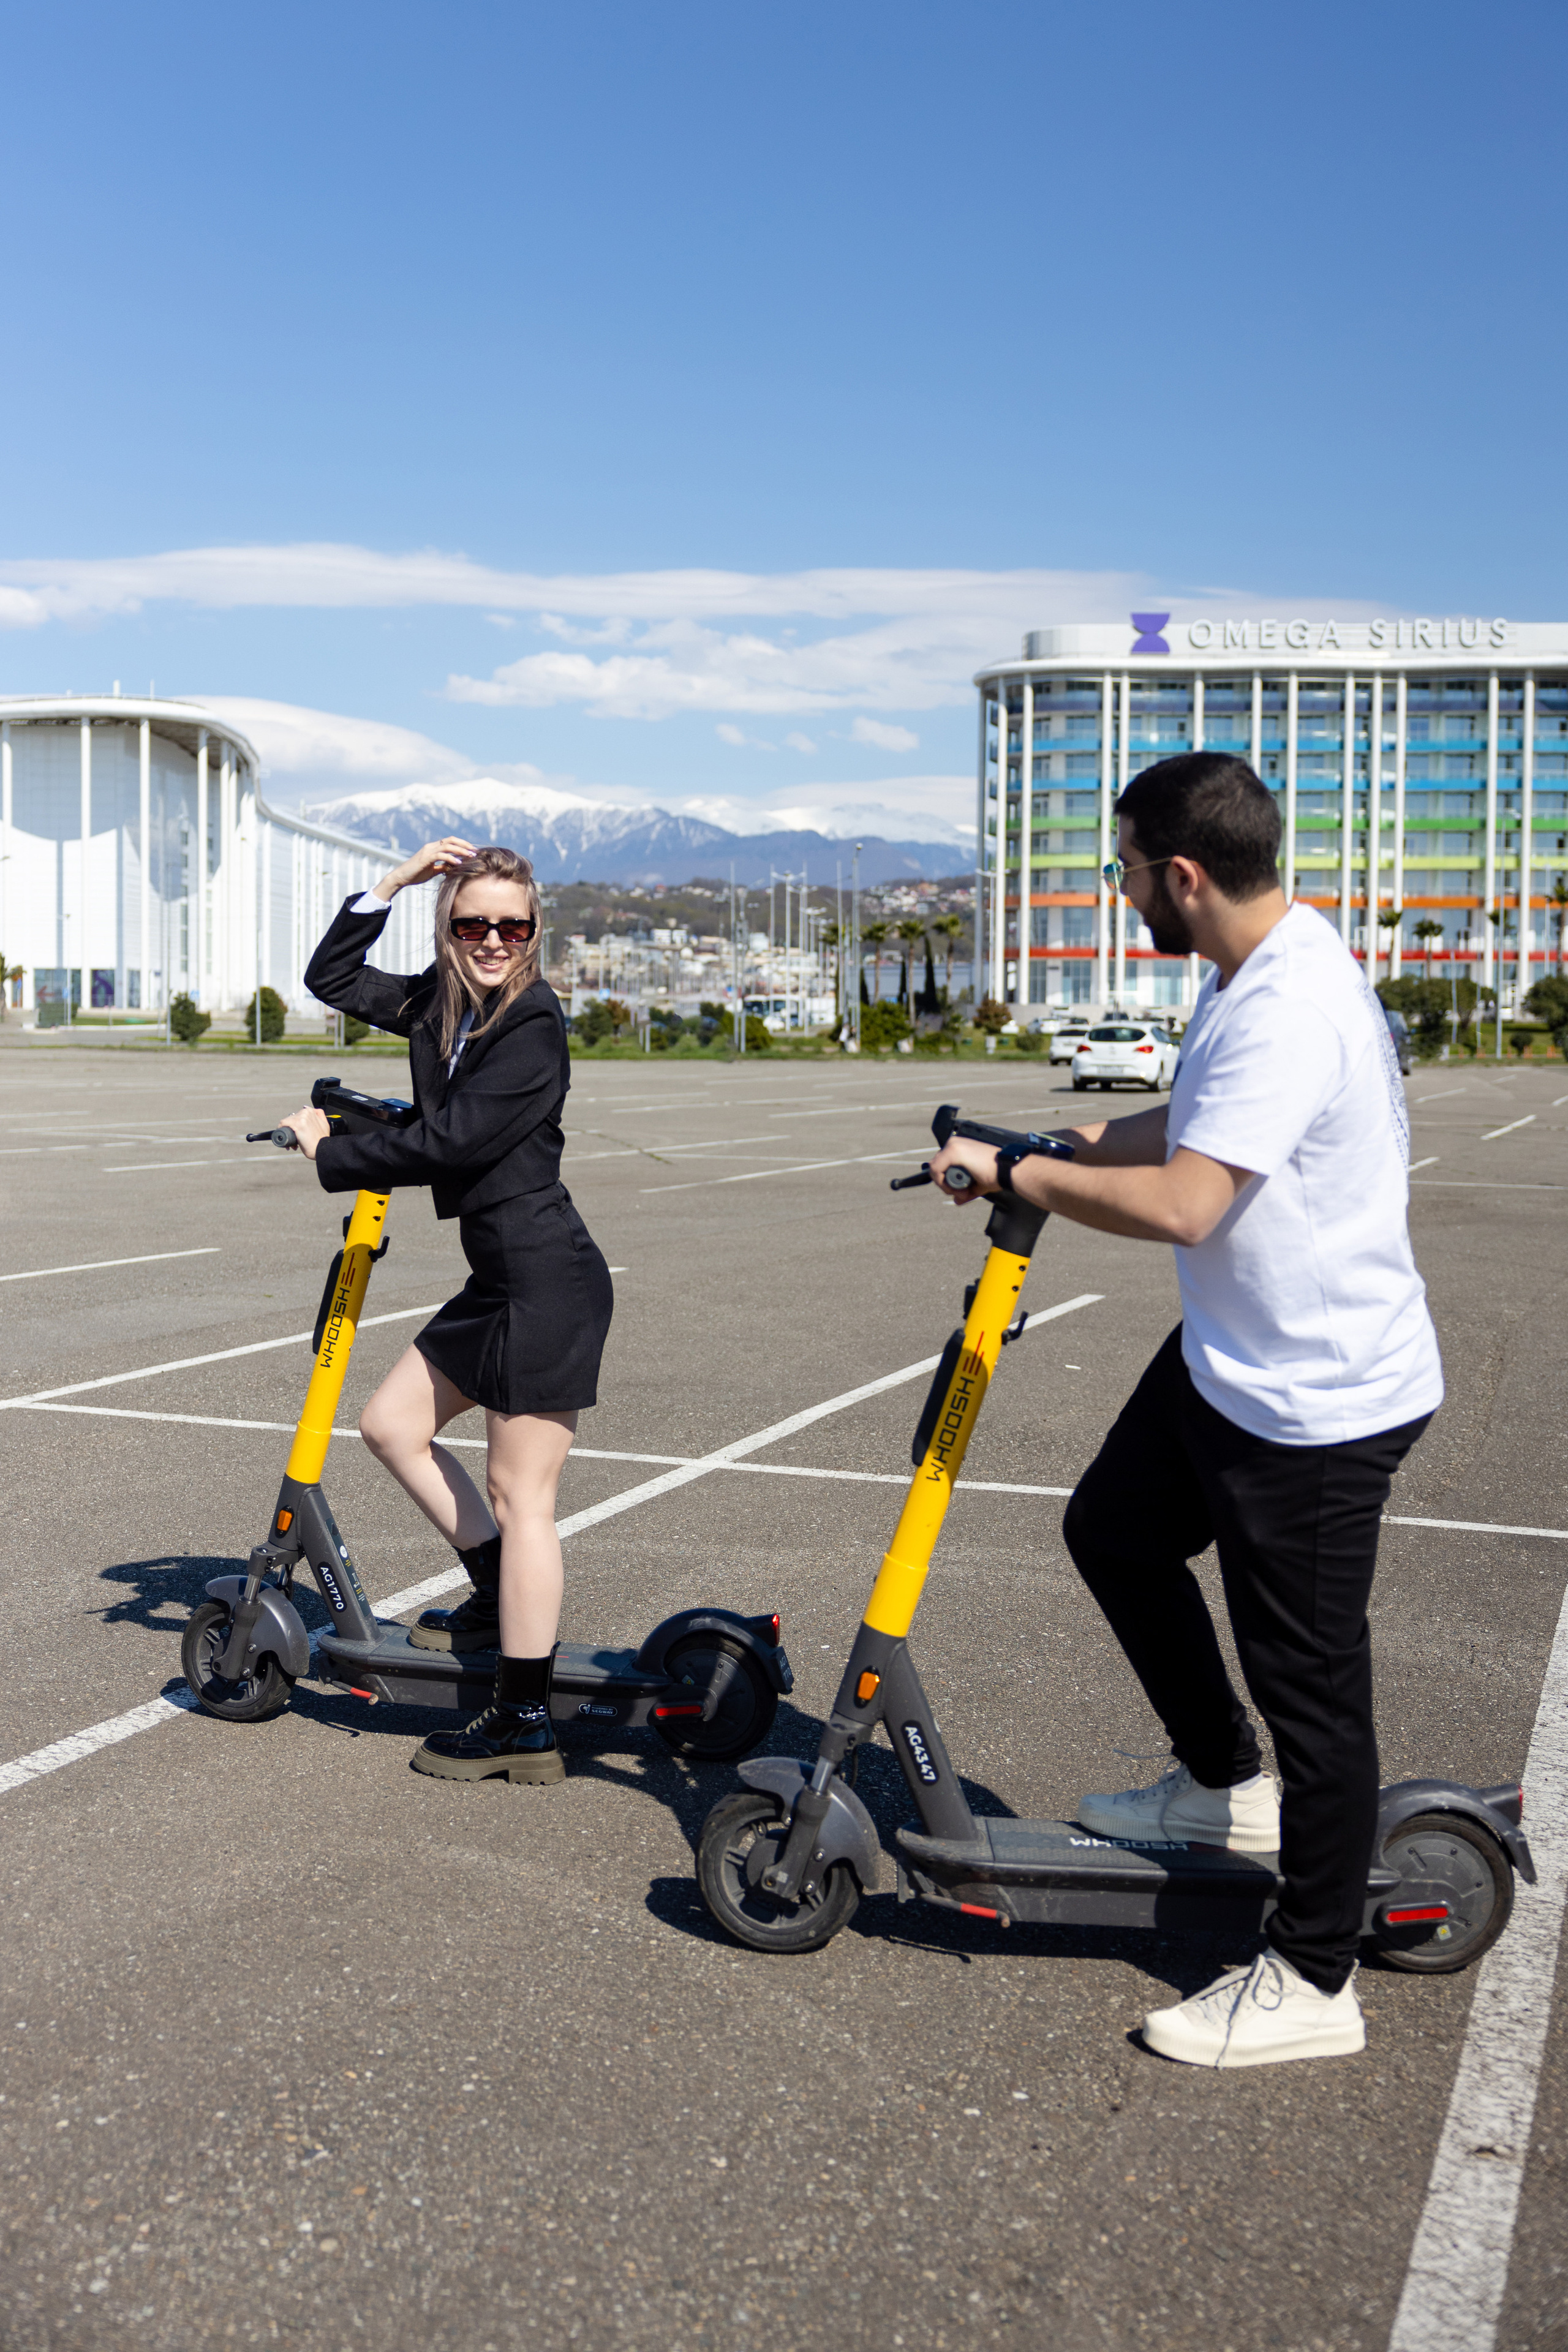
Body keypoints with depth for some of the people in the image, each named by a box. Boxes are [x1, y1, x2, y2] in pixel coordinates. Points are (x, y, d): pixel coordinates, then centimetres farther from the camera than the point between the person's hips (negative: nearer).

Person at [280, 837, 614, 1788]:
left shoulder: (533, 1024, -16)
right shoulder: (440, 1004, 9)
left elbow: (449, 1141, -20)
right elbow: (332, 978, 15)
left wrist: (331, 1150, -7)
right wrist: (395, 882, 5)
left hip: (548, 1282, -9)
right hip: (499, 1281, 9)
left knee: (520, 1495, -4)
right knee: (393, 1423, 17)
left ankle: (526, 1724, 6)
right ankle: (499, 1596, 27)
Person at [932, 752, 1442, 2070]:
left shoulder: (1292, 1007, -27)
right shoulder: (1250, 971, 7)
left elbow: (1181, 1204, -34)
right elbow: (1190, 1129, 21)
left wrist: (1011, 1174, -21)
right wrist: (1061, 1148, 11)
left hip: (1320, 1401, -10)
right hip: (1230, 1361, 11)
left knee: (1309, 1680, 2)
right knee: (1115, 1529, 22)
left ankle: (1314, 1983, 20)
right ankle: (1226, 1785, 39)